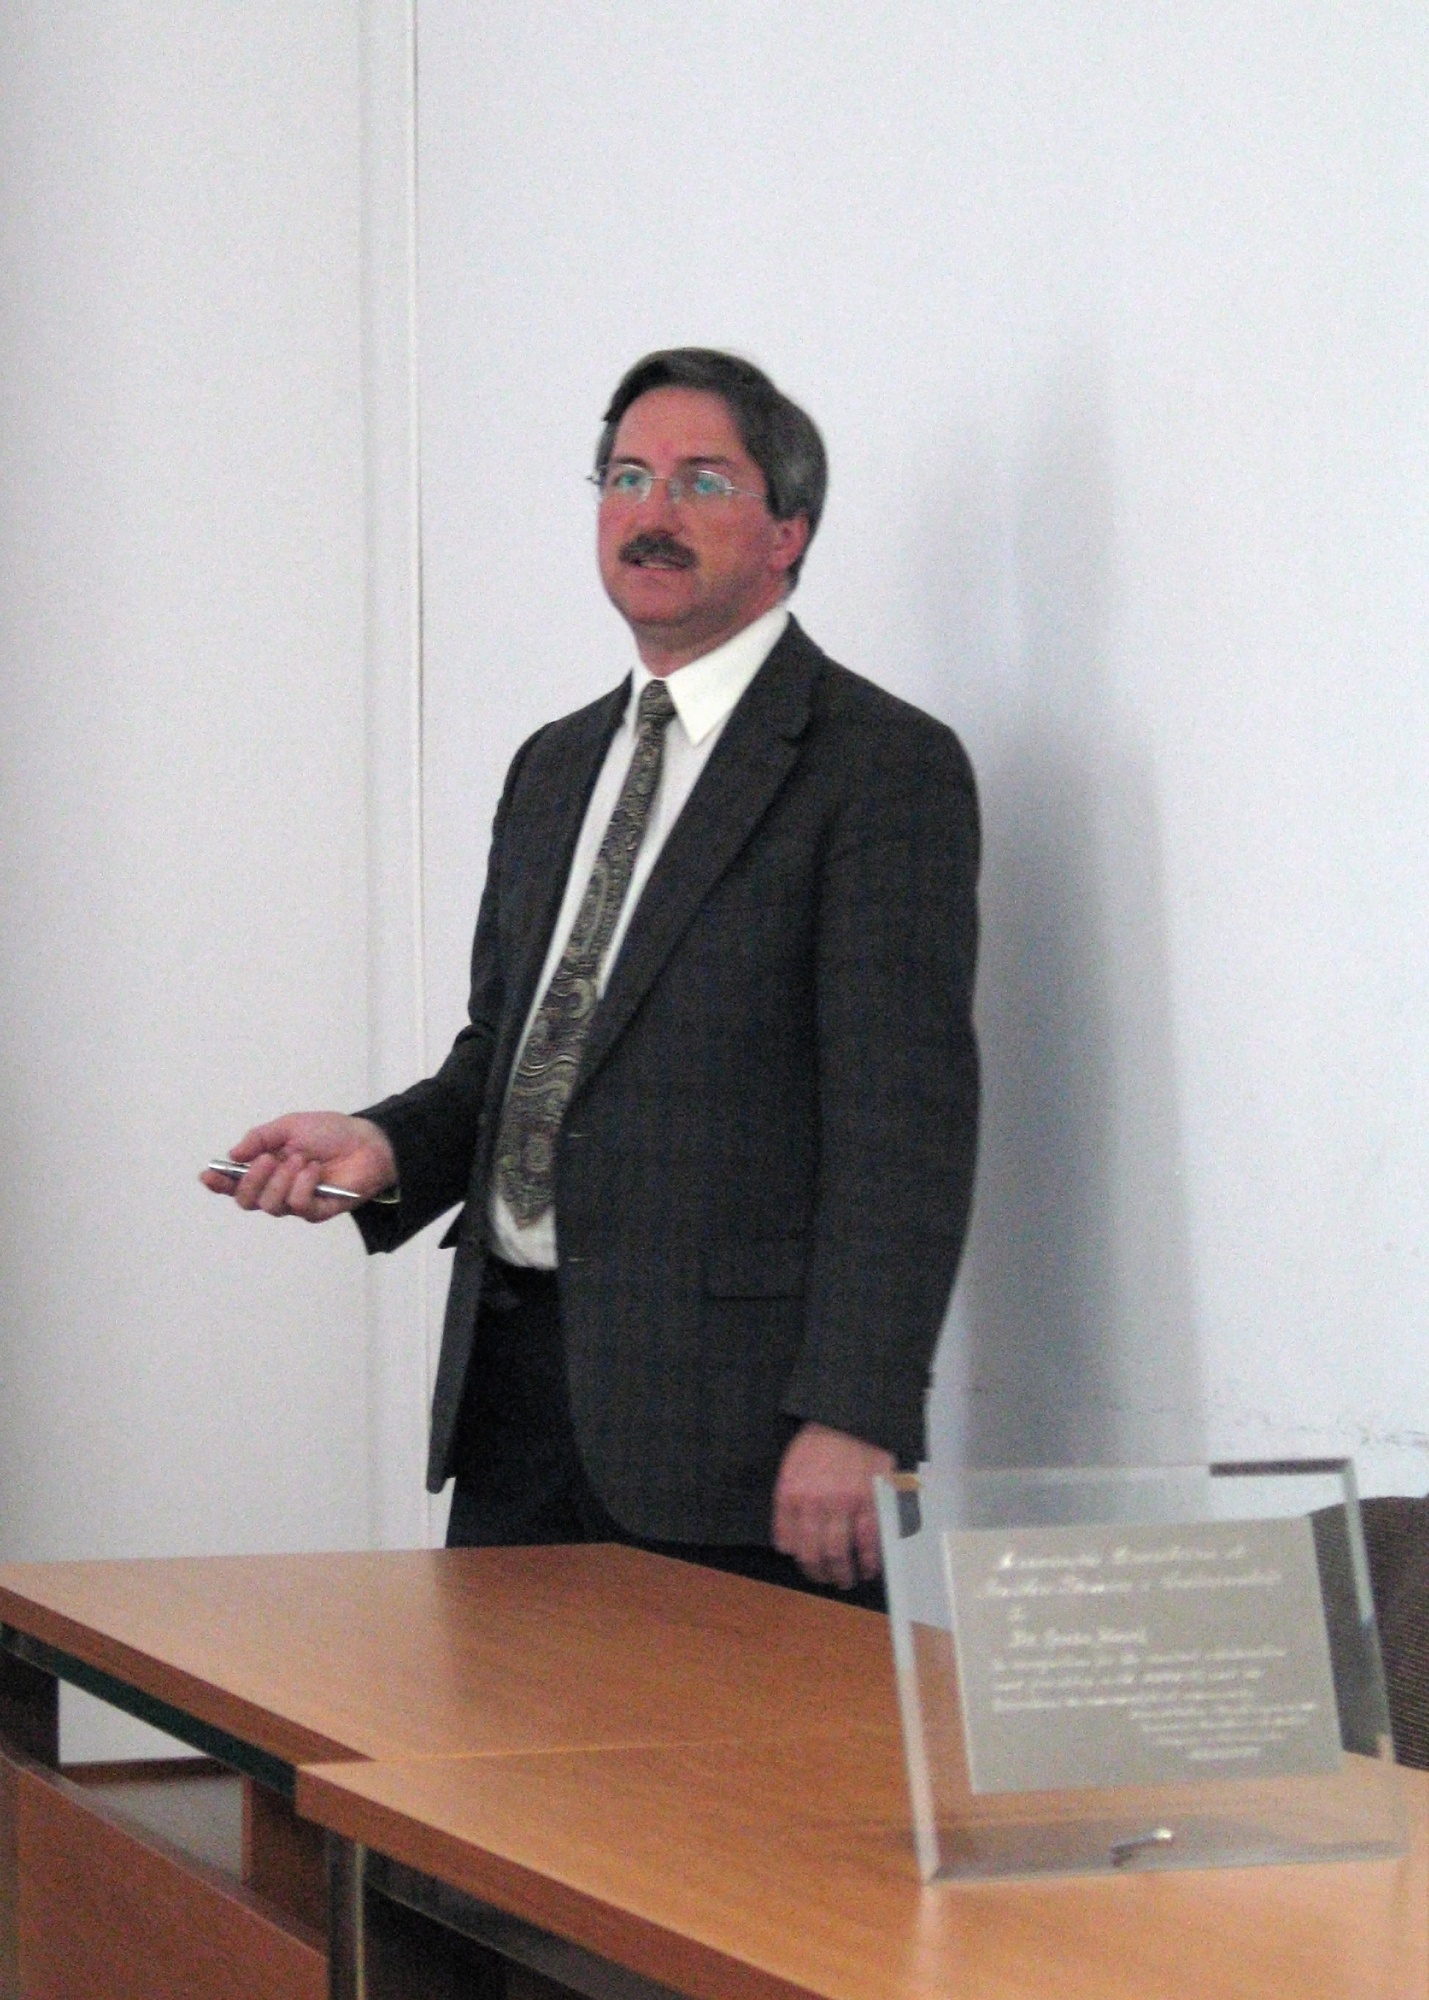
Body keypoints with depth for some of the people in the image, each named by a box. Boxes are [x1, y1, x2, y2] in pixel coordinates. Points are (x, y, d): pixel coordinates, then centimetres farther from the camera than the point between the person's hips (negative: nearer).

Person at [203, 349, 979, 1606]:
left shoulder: (884, 767, -5)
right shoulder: (554, 768, 20)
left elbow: (906, 1115, -13)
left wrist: (854, 1418, -20)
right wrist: (390, 1149, 3)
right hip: (515, 1390, 7)